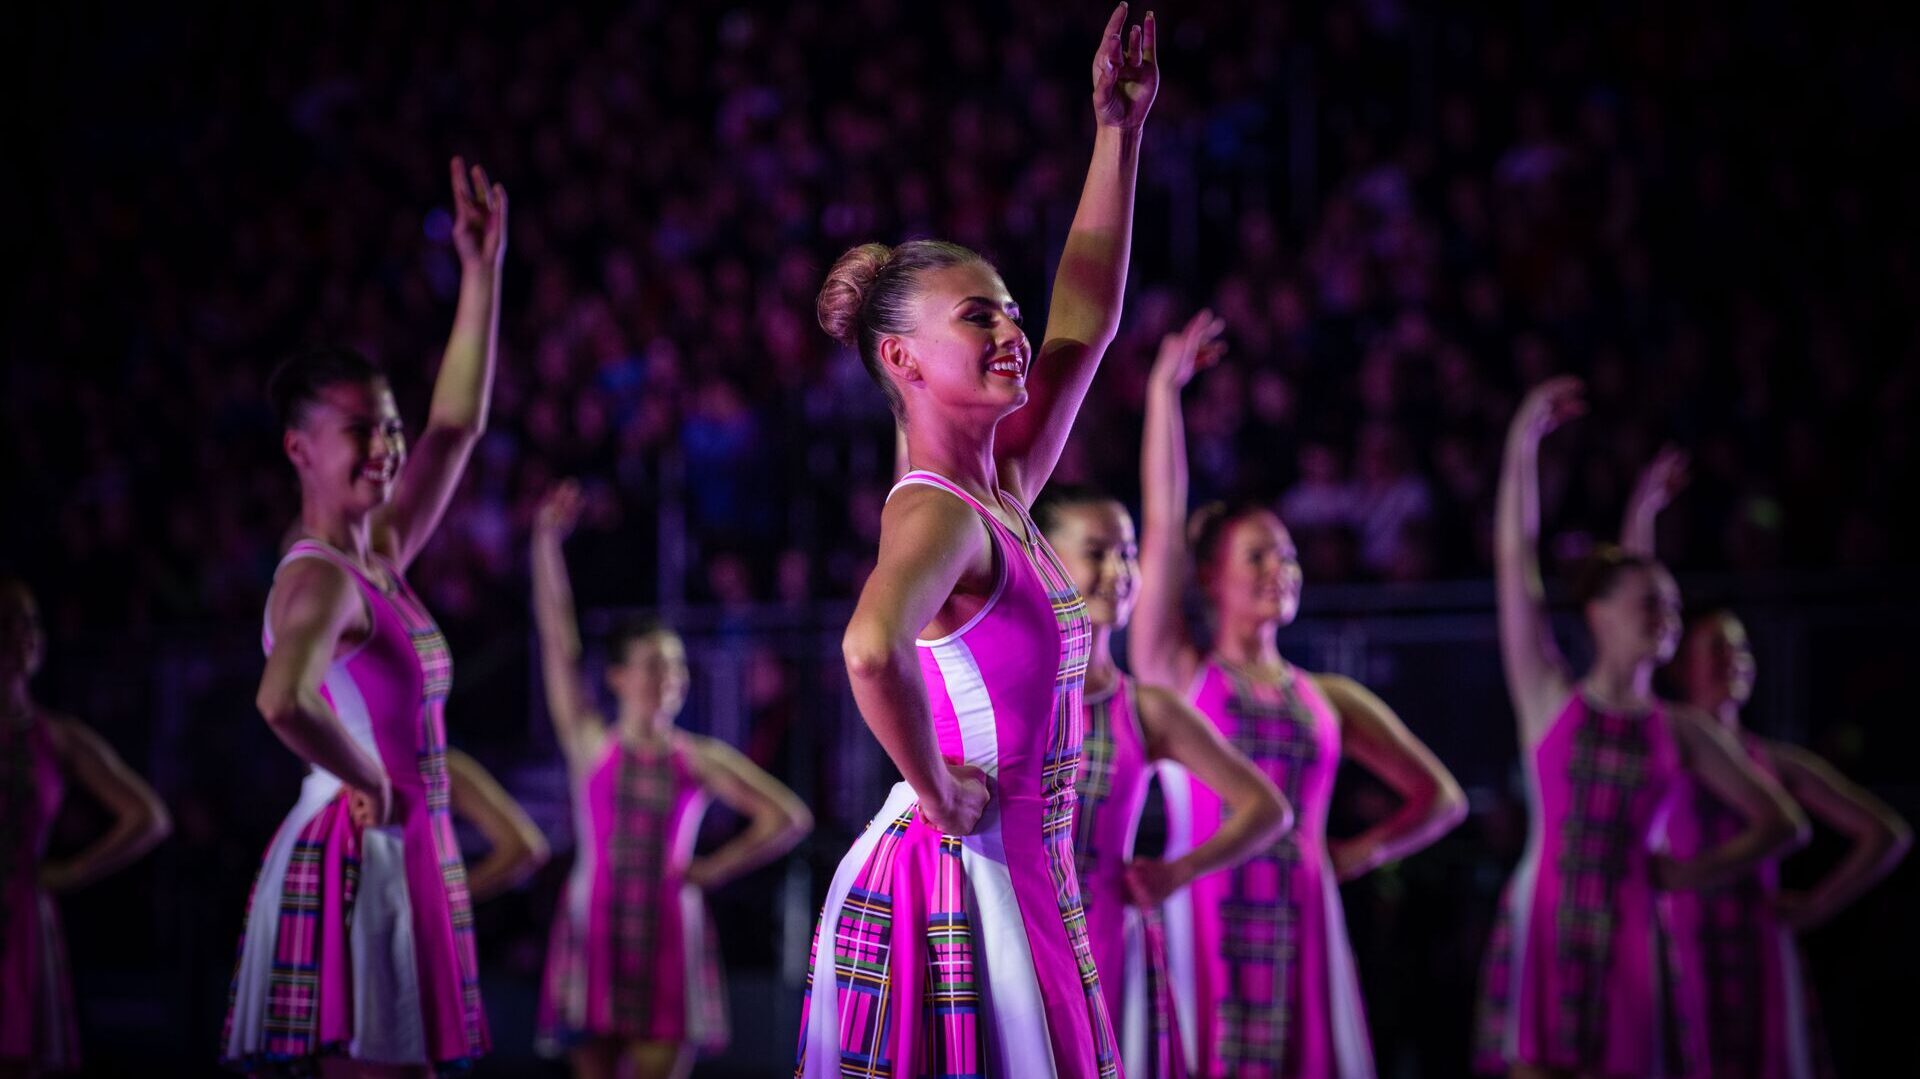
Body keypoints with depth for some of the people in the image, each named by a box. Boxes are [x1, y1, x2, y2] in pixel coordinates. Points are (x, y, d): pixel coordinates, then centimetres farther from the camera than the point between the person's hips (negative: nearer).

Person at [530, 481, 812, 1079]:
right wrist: (547, 540, -13)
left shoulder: (702, 758, 4)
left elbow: (788, 817, 6)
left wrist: (717, 868, -2)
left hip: (670, 934, 1)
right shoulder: (590, 743, 3)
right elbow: (558, 642, -5)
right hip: (594, 928, 0)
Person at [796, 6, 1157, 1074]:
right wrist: (936, 791, -22)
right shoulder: (937, 514, -15)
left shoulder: (1000, 491, 12)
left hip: (1021, 881, 9)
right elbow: (873, 648, -37)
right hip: (956, 890, -9)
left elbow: (1085, 323, 20)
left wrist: (1120, 130, 18)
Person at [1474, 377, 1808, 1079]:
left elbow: (1782, 822, 15)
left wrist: (1693, 873, 4)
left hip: (1632, 936, 2)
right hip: (1547, 929, -2)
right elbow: (1514, 565, 0)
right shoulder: (1550, 699, 5)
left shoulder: (1684, 731, 9)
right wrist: (1523, 449, -3)